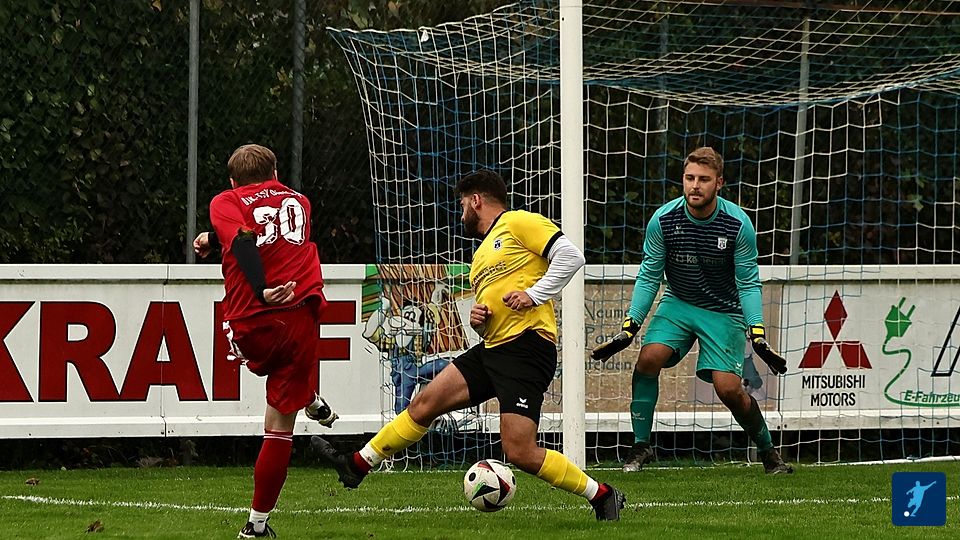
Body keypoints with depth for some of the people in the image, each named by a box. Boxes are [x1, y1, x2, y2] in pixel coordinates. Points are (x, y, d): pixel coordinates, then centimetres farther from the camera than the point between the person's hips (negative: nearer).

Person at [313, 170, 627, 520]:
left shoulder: (519, 224, -1)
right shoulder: (480, 255, 26)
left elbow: (570, 255, -12)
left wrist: (534, 295, -17)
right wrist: (478, 320, 9)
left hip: (526, 346, -9)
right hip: (491, 349, 9)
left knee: (520, 453, -15)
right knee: (424, 404, 6)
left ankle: (602, 495, -3)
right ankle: (358, 465, 15)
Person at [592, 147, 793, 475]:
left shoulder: (738, 224, -17)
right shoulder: (663, 220, -13)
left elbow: (749, 284, -11)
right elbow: (649, 277, -4)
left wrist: (757, 335, -20)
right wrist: (629, 328, -10)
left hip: (724, 312, -2)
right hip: (677, 303, 2)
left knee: (728, 389, -15)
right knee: (649, 358, -25)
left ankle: (767, 450, 11)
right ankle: (641, 445, -10)